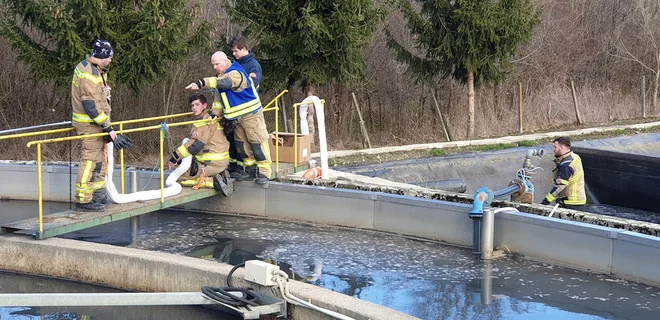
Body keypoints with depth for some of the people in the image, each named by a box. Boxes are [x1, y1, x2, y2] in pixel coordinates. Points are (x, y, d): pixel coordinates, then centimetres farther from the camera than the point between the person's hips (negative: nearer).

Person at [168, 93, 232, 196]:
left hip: (212, 163, -10)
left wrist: (176, 157, -17)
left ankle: (213, 182, -16)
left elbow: (195, 145, -22)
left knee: (180, 178, -7)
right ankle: (219, 176, 8)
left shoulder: (204, 123, -14)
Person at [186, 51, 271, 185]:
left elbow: (221, 83, -42)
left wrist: (201, 83, -53)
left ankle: (264, 172, -3)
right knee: (241, 144, 14)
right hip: (237, 117, 10)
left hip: (251, 115, -10)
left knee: (257, 143, -6)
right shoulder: (223, 75, 10)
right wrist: (216, 113, 3)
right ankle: (251, 170, 23)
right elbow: (219, 96, 16)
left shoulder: (235, 74, -23)